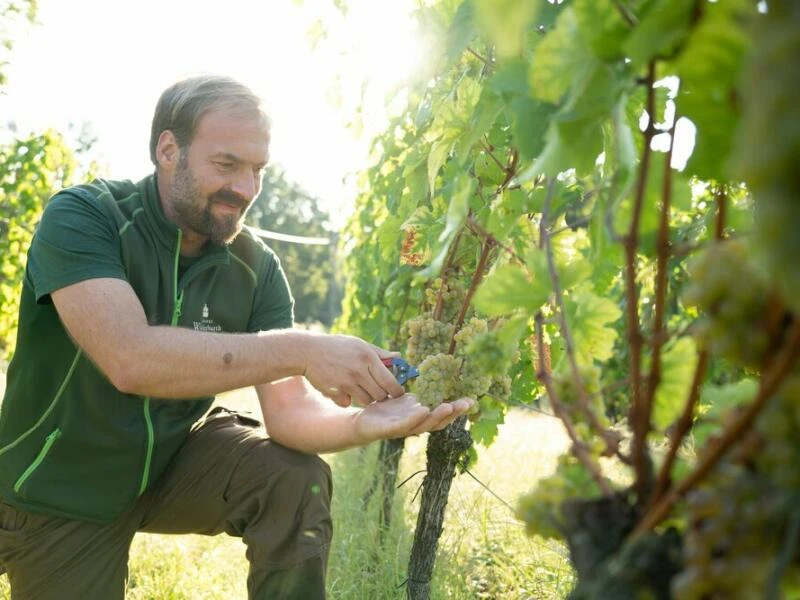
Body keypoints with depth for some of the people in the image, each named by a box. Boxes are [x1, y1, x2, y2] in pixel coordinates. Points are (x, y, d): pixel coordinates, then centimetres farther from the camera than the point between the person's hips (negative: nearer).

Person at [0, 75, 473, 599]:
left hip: (175, 456, 3)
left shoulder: (255, 267, -10)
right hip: (62, 492, -2)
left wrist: (366, 423, -40)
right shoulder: (81, 219, -22)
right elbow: (129, 359, -39)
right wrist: (301, 350, -41)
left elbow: (288, 408, -18)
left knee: (297, 482, -21)